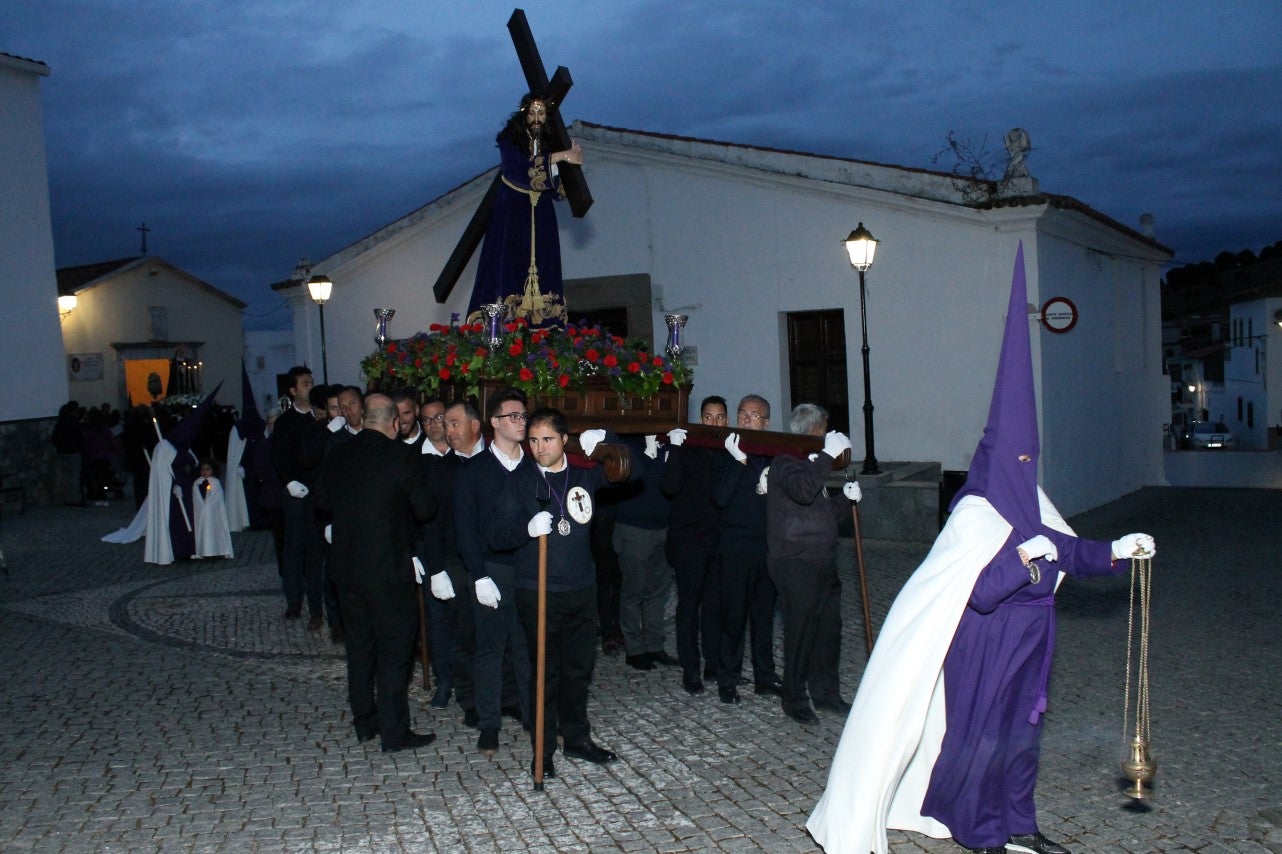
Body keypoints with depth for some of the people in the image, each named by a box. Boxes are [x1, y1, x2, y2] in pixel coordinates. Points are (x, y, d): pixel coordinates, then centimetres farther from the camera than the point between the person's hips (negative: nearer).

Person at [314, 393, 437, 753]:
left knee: (359, 646, 17)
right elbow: (424, 508, -10)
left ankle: (364, 722, 28)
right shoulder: (401, 456, -14)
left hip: (346, 567, 6)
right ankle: (394, 731, 7)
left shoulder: (337, 456, 1)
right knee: (394, 649, 3)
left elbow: (323, 501, 15)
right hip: (389, 568, -6)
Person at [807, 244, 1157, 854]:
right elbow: (976, 591, -27)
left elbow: (1065, 551, 14)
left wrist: (1114, 550, 3)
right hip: (986, 649, -8)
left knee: (1021, 730, 16)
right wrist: (1023, 555, -33)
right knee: (981, 733, 4)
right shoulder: (974, 516, -21)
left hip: (1025, 645, 9)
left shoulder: (1027, 503, 4)